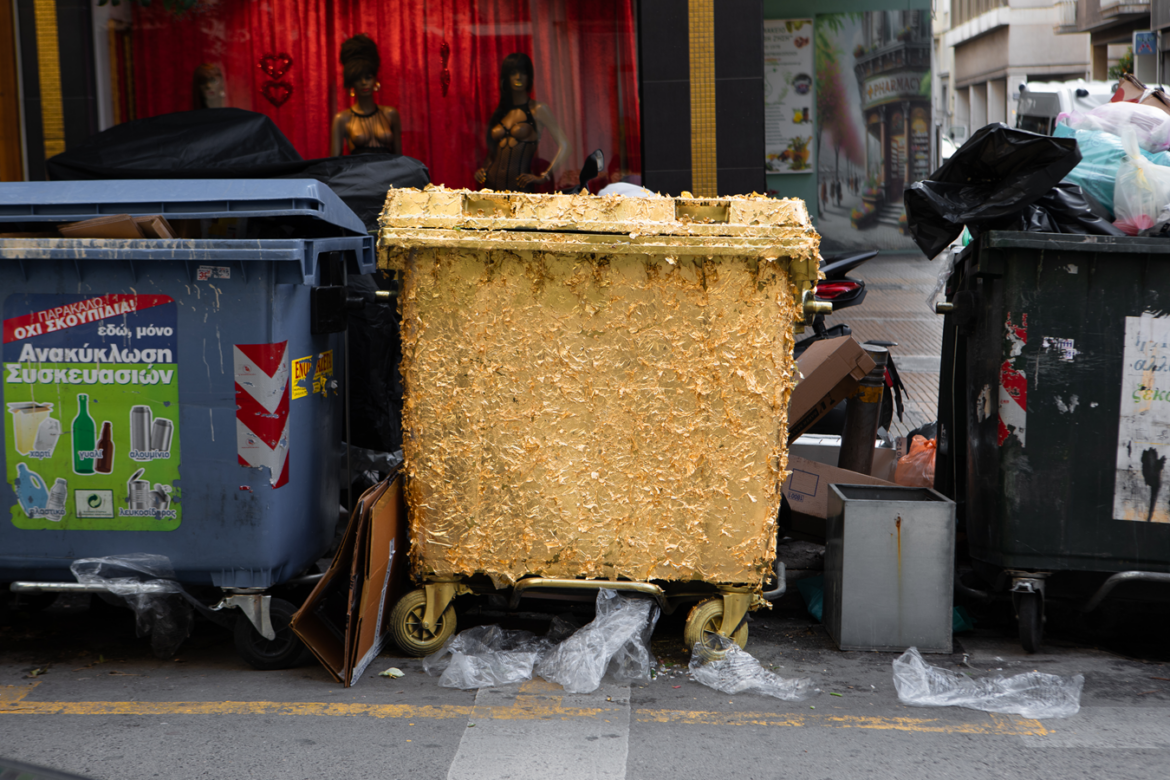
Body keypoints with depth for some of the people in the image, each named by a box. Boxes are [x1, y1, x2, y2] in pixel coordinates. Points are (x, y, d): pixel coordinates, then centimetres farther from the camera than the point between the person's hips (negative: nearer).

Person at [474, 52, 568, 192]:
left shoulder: (537, 110, 0)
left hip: (519, 187, -4)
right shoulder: (500, 112, 15)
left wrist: (543, 176, -9)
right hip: (492, 185, 4)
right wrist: (483, 171, 7)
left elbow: (563, 145, -5)